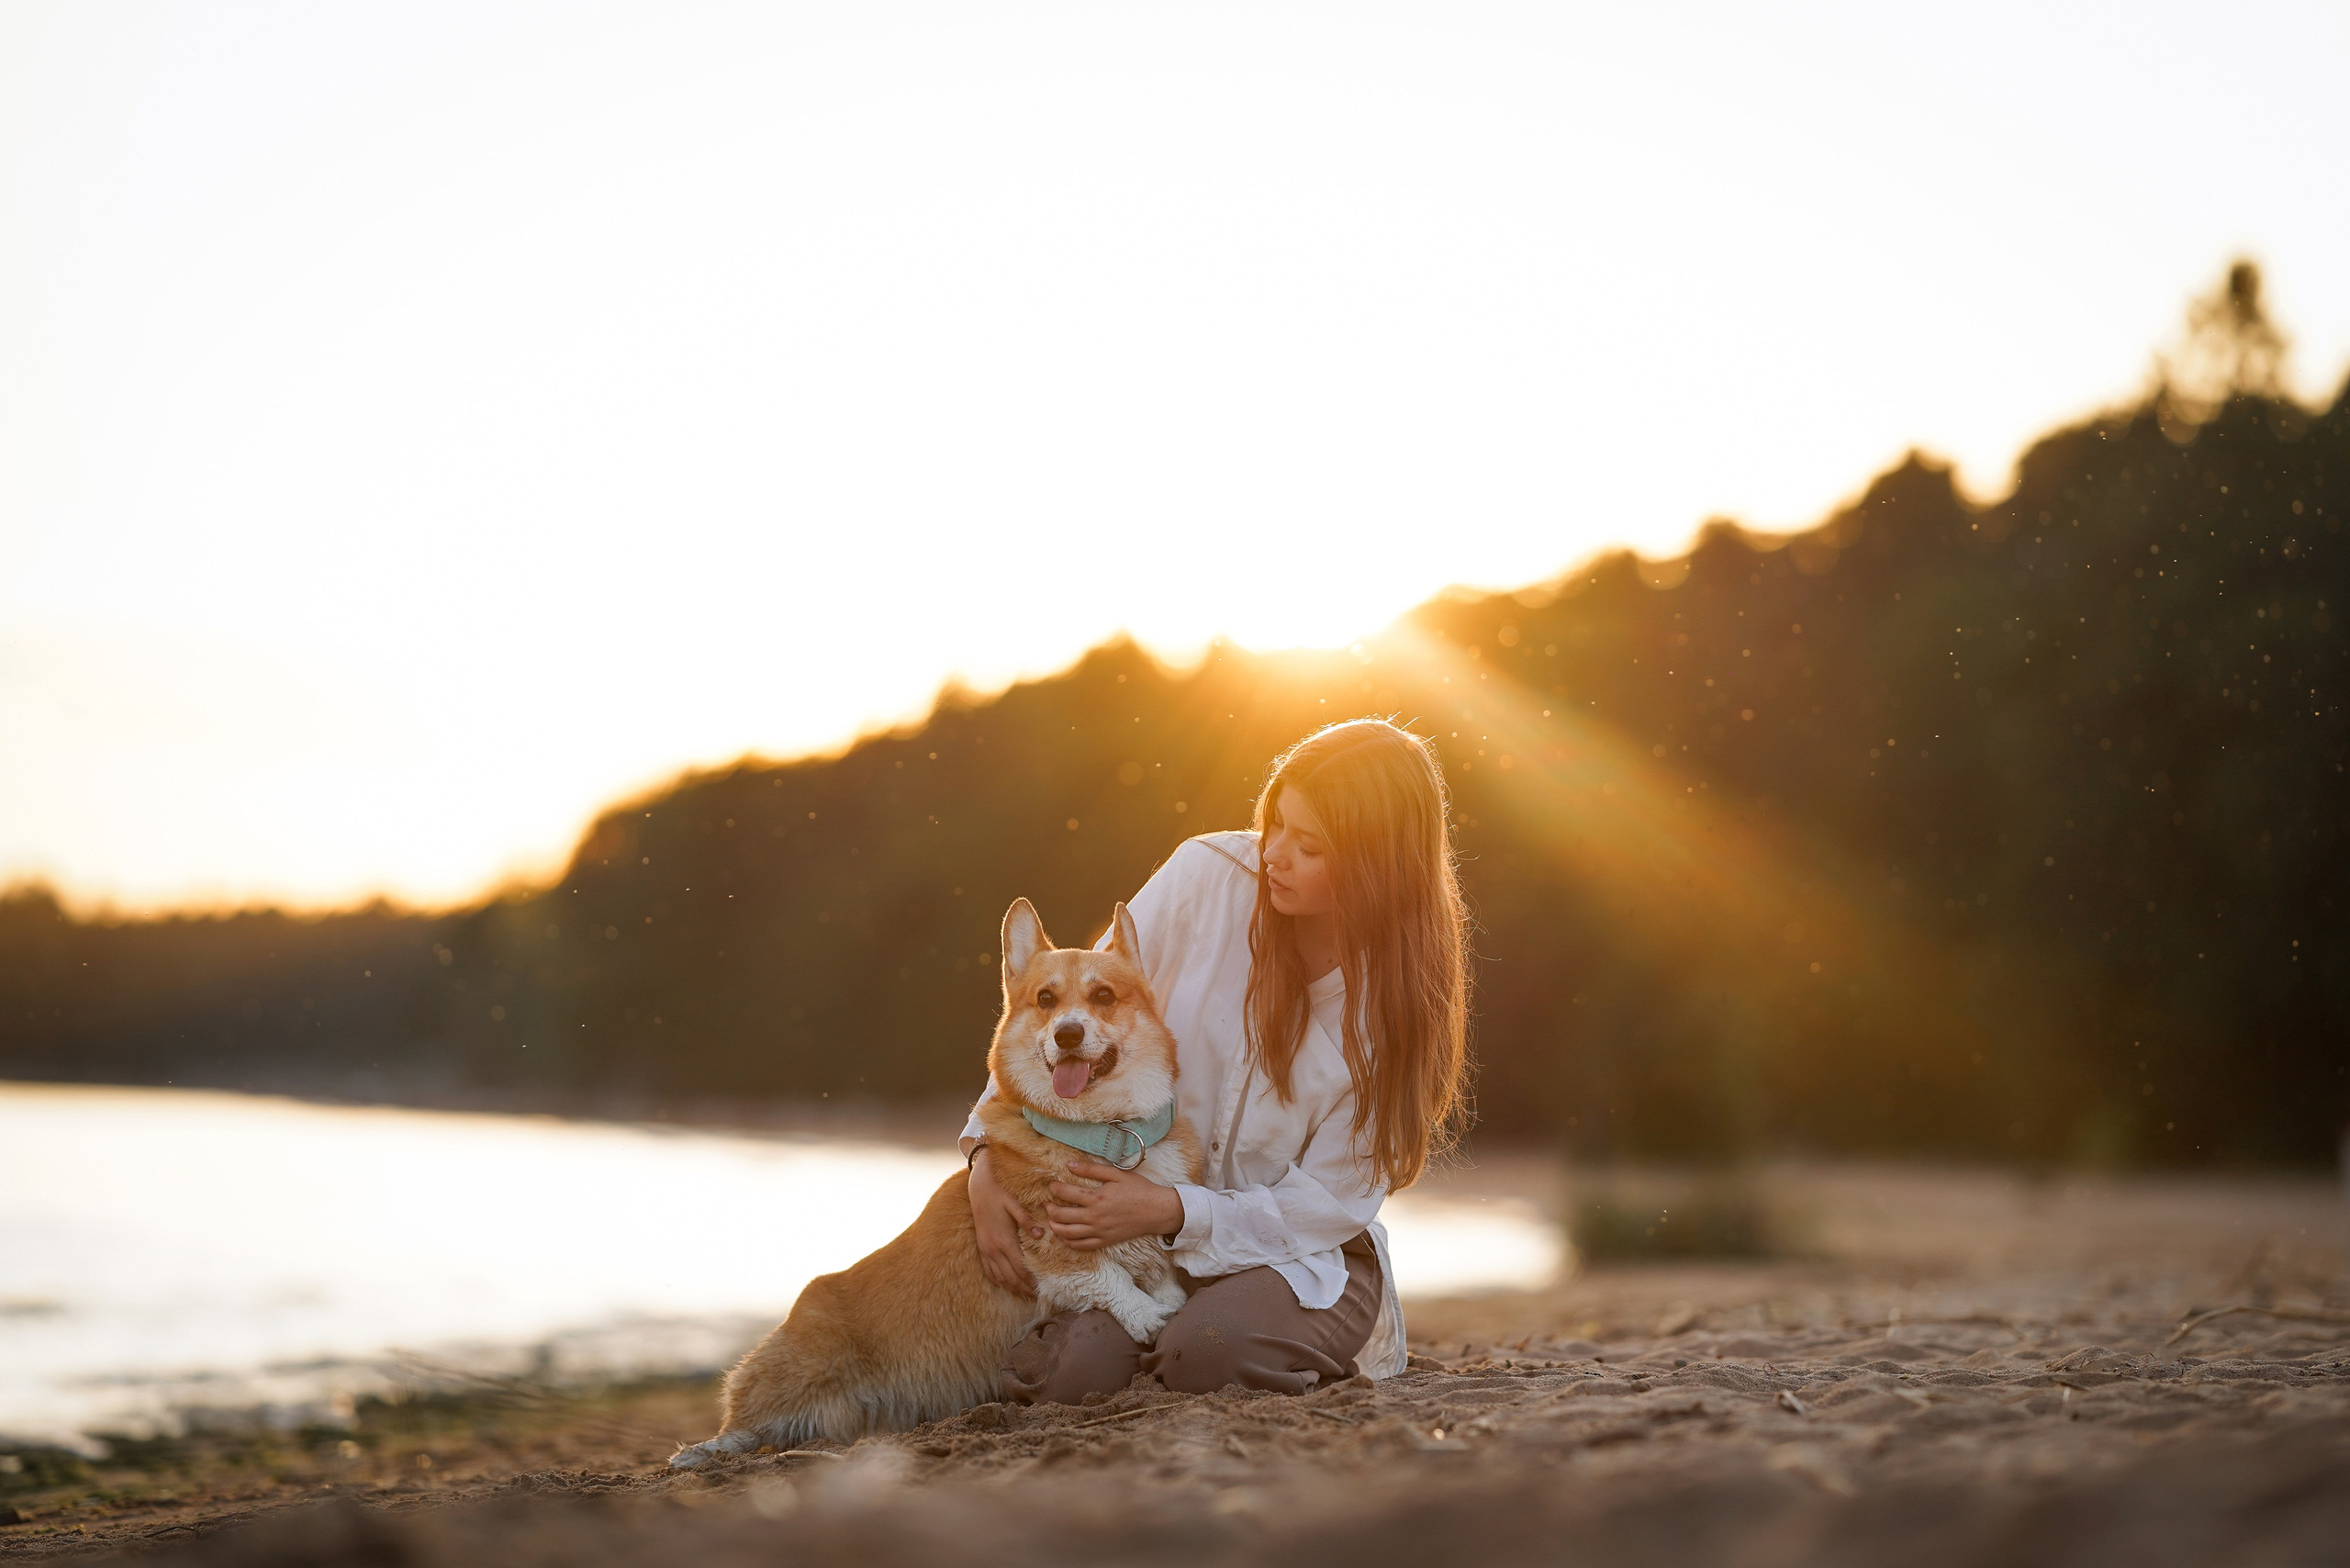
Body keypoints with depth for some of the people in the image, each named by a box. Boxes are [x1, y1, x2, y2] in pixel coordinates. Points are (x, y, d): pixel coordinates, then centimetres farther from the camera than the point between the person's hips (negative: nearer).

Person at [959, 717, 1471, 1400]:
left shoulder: (1402, 995, -13)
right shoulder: (1210, 875, -12)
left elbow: (1332, 1202, -13)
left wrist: (1172, 1212, -26)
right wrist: (988, 1156, -18)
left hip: (1304, 1255, -1)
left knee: (1204, 1353, -32)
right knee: (1066, 1370, -26)